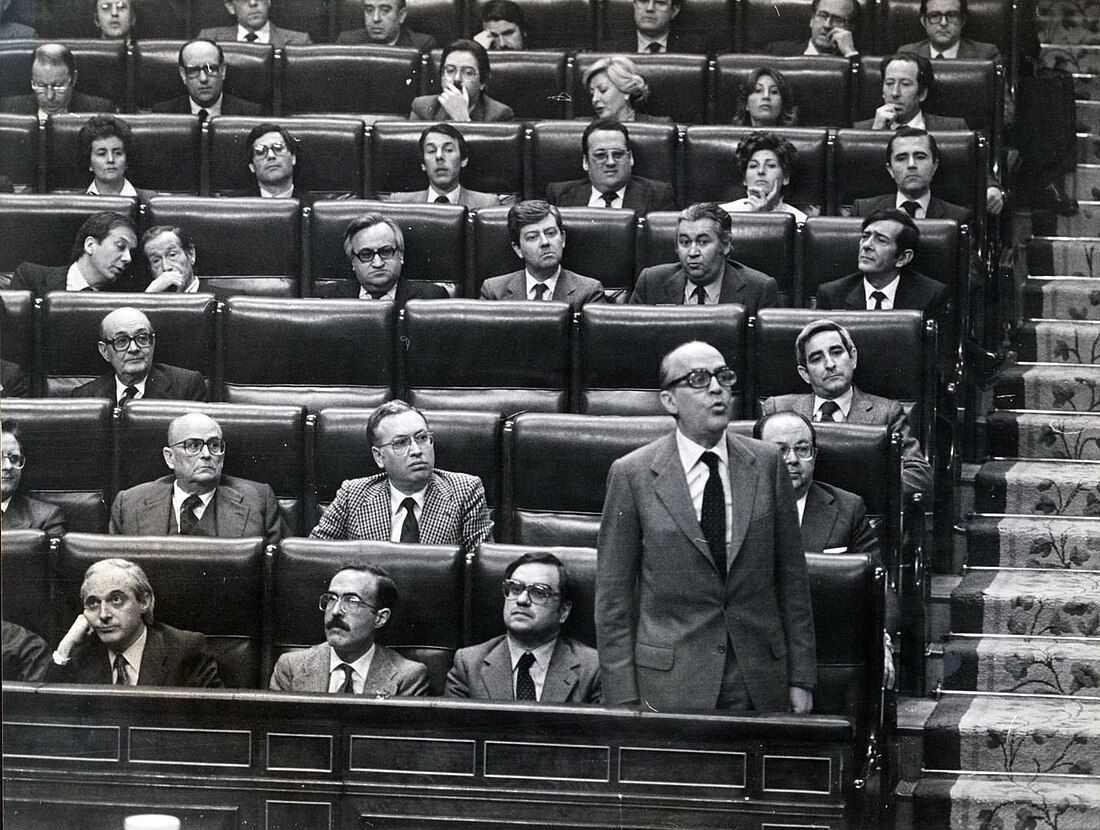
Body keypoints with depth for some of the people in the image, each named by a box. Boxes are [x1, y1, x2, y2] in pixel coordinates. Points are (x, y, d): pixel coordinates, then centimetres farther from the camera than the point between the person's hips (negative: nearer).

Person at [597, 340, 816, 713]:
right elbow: (613, 594, -2)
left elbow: (792, 577, 8)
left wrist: (801, 678, 4)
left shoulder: (766, 463, 5)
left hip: (761, 684, 2)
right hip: (670, 684, -2)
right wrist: (624, 698, -6)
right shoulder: (632, 474, -3)